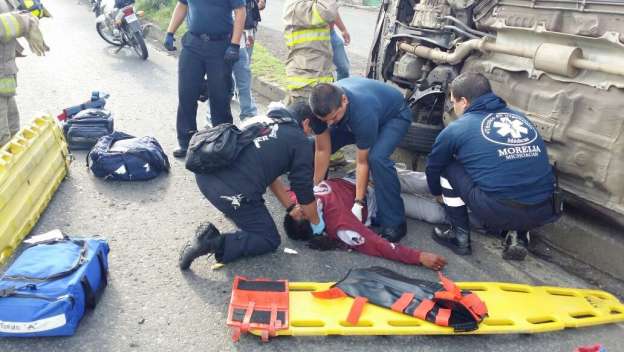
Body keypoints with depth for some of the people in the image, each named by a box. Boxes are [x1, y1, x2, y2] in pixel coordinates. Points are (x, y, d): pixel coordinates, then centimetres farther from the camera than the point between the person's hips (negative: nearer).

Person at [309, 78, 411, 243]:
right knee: (314, 146, -6)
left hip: (394, 115, -5)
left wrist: (358, 203, -30)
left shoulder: (363, 112, -43)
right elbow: (322, 150, -18)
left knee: (377, 157, -35)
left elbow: (362, 162, -32)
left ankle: (394, 223, -23)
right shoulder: (321, 107, -28)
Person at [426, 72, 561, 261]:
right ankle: (519, 234, 17)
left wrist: (437, 193, 43)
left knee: (448, 168, 14)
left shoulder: (456, 129, 6)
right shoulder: (520, 117, 20)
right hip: (545, 212, 5)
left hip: (498, 211, -5)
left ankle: (460, 236, 19)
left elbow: (433, 166, 22)